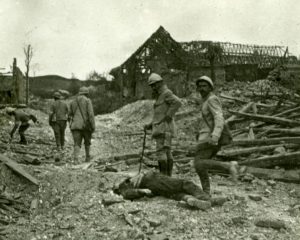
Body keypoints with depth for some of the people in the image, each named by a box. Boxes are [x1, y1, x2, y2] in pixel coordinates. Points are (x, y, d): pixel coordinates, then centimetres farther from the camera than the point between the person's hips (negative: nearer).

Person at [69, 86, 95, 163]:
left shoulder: (73, 102, 11)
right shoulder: (87, 101, -3)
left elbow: (70, 116, 15)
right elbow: (91, 114, -12)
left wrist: (71, 125, 27)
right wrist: (93, 126, -11)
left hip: (76, 126, 2)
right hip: (86, 125, -2)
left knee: (77, 144, -1)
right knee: (87, 142, 18)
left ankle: (75, 159, -21)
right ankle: (87, 158, 28)